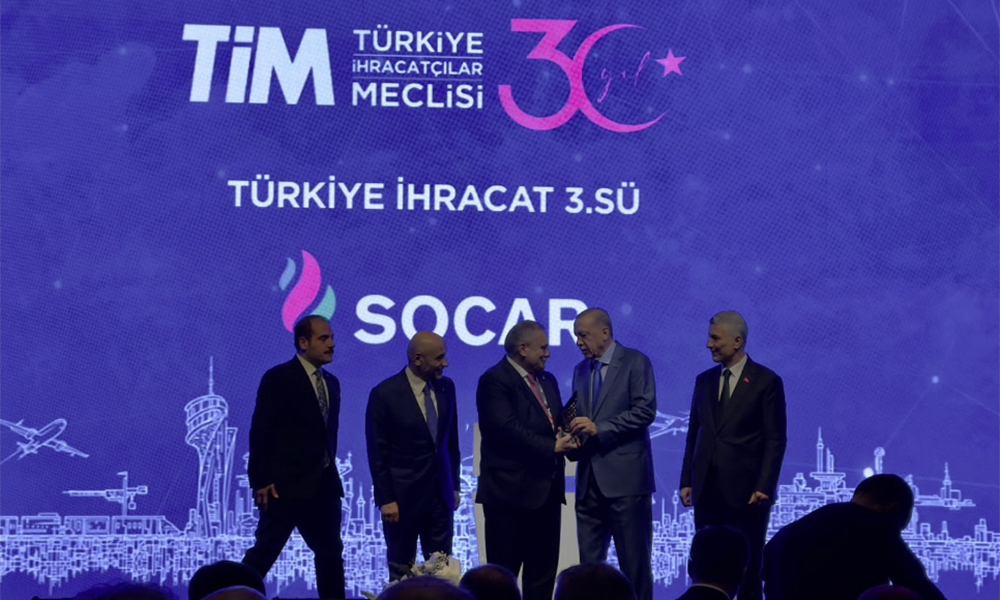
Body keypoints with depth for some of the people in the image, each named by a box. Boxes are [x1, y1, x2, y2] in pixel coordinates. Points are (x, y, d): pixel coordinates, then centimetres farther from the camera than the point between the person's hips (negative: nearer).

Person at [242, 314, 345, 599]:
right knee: (263, 552, -4)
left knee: (330, 553, 12)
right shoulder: (278, 378, -9)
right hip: (286, 486, -8)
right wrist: (261, 481, -16)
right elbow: (261, 432, -12)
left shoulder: (331, 383, 14)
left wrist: (330, 473, 12)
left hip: (324, 486, 8)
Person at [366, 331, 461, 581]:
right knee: (401, 576, 5)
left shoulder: (446, 387, 3)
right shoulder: (384, 394, -12)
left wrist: (454, 484, 12)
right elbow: (377, 454, -10)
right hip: (403, 497, -4)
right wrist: (386, 500, -11)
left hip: (440, 495, 4)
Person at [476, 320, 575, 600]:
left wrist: (567, 438, -5)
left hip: (546, 491, 9)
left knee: (542, 576, 11)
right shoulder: (494, 381, -11)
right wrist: (551, 447, -20)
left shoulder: (547, 381, 17)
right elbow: (508, 428, -21)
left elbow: (557, 424, 19)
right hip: (511, 491, -8)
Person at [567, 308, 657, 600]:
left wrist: (599, 428, -17)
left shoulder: (635, 362, -3)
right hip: (590, 480, 6)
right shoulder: (581, 370, 17)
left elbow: (645, 410, -12)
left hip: (624, 476, -6)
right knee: (589, 561, 6)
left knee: (634, 560, -3)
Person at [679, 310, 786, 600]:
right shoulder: (704, 380, 12)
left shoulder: (766, 381, -4)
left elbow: (776, 440, -5)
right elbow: (694, 434, 14)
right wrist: (687, 481, 8)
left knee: (748, 569, 0)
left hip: (746, 492, -5)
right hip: (707, 490, 5)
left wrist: (764, 487, -12)